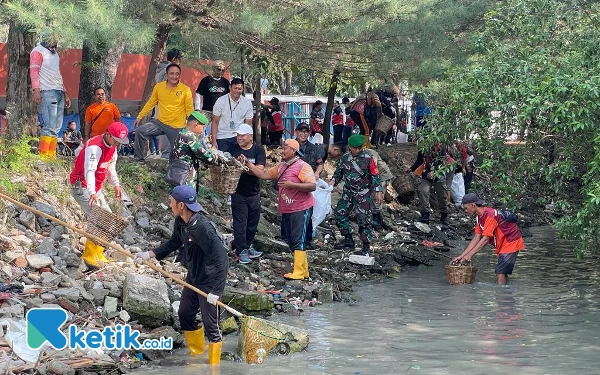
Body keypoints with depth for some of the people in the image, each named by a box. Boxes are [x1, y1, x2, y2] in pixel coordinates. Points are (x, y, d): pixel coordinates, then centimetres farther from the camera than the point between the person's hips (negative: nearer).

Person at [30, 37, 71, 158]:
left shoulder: (55, 54, 25)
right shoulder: (38, 51, 1)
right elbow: (34, 71, -9)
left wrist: (65, 94, 24)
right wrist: (36, 90, -21)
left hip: (59, 92, 9)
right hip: (47, 92, -9)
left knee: (57, 127, 3)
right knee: (50, 126, -16)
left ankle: (52, 155, 3)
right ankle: (43, 155, -17)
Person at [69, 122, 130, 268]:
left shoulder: (112, 145, 4)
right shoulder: (95, 147, -26)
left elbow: (111, 165, 18)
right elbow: (90, 170, -38)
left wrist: (116, 184, 7)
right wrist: (92, 193, -50)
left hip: (95, 188, 10)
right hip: (82, 186, -10)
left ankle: (98, 254, 21)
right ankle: (89, 255, -13)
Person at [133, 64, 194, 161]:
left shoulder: (185, 90, -9)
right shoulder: (159, 87, -2)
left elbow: (189, 110, -6)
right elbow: (150, 103, 9)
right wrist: (139, 117, 9)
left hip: (177, 127, -2)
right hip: (160, 122, 2)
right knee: (140, 132, -13)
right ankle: (140, 159, 1)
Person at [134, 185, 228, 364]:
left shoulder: (203, 228, -32)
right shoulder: (181, 222, -6)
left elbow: (221, 260, -30)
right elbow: (173, 242, 14)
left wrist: (215, 291, -31)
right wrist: (150, 254, 5)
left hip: (210, 281, -9)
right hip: (193, 276, 9)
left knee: (210, 326, 0)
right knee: (185, 315, 20)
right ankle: (197, 355, 39)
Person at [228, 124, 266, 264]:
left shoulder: (258, 150, -3)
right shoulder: (233, 150, -1)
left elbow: (259, 169, -16)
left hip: (254, 193, 2)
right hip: (238, 193, -2)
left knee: (253, 222, 13)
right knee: (240, 223, -2)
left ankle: (248, 246, 29)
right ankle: (241, 251, 3)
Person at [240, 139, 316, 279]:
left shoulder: (302, 166, -10)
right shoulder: (281, 167, 14)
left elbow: (312, 186, -18)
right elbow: (263, 174, 14)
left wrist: (292, 185, -24)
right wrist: (248, 164, 7)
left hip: (300, 209, -9)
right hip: (286, 210, 9)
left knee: (298, 241, -11)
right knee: (291, 241, 10)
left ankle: (299, 272, -12)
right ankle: (304, 271, 16)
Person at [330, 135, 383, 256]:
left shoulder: (367, 159, -10)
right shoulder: (345, 158, 4)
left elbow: (375, 176, -7)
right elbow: (339, 172, 16)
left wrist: (379, 191, -13)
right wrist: (333, 181, -3)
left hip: (363, 193, -6)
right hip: (348, 192, 6)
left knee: (364, 219, -7)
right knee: (340, 214, 8)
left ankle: (366, 246, 1)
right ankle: (348, 240, 22)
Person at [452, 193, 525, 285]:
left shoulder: (490, 215, -25)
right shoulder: (480, 217, 5)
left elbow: (485, 239, -28)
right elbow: (476, 239, 4)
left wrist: (469, 255, -28)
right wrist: (462, 256, -2)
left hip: (511, 242, -10)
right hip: (502, 245, 10)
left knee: (500, 272, -16)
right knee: (502, 273, 10)